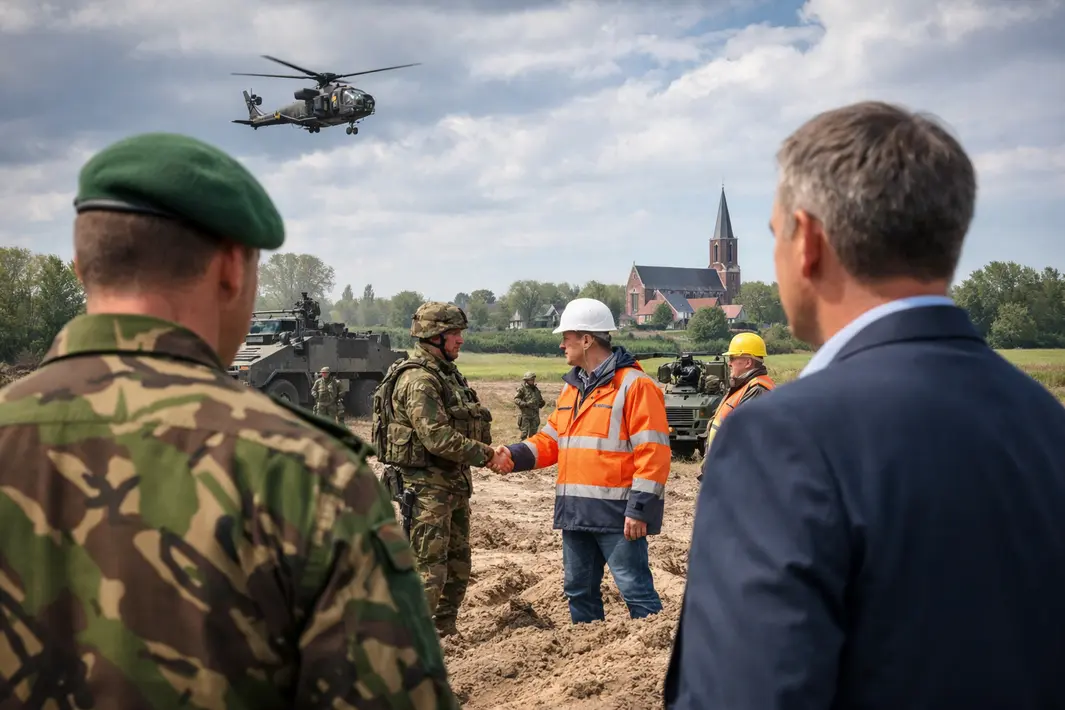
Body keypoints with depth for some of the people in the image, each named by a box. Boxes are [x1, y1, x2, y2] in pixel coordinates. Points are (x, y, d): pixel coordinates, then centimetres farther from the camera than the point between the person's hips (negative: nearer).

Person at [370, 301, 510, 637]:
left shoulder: (448, 374, 15)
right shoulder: (418, 379, -17)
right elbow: (438, 438, -24)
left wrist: (488, 450, 4)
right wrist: (485, 455, -19)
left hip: (454, 482, 10)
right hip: (425, 485, -10)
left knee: (458, 566, 16)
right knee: (429, 568, -9)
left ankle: (445, 631, 28)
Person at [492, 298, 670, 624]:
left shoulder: (634, 385, -10)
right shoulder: (572, 388, 17)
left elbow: (652, 453, -14)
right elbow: (550, 440, 19)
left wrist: (640, 509, -18)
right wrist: (515, 455, 1)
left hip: (617, 514, -8)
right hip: (575, 512, 8)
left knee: (636, 591, -7)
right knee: (579, 591, 15)